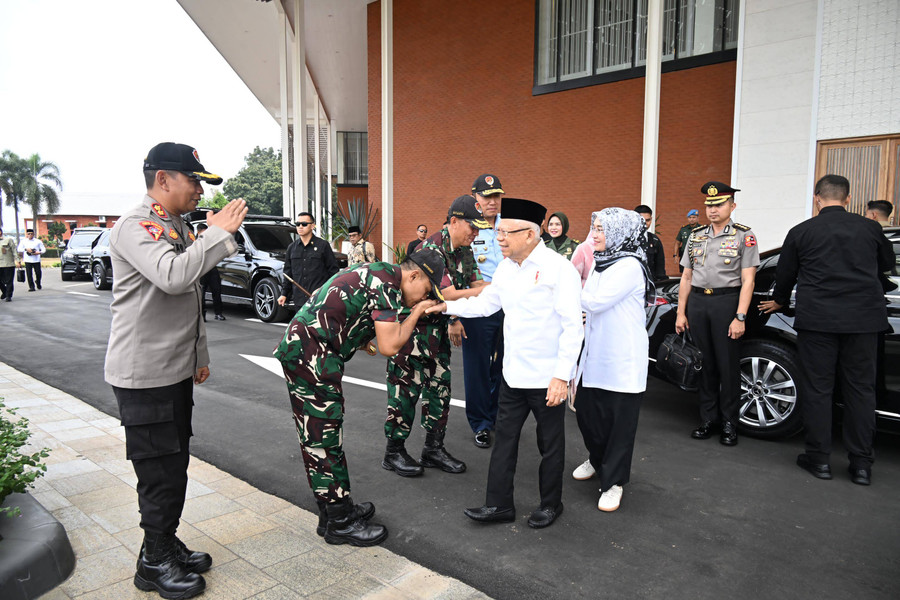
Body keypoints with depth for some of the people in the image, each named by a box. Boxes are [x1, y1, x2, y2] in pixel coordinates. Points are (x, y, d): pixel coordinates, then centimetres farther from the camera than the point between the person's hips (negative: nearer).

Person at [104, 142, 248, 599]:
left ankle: (166, 545, 32)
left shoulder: (178, 228, 15)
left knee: (174, 465, 16)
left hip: (177, 371, 9)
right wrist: (219, 232, -23)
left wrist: (200, 354, 21)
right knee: (161, 471, 0)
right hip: (144, 375, -9)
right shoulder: (135, 227, -15)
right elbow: (172, 276, -34)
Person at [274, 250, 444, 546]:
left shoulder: (376, 272, 17)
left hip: (299, 350, 11)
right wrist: (416, 313, -5)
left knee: (320, 438, 17)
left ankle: (336, 507, 29)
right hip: (311, 357, -10)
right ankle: (339, 523, 10)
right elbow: (390, 346, -16)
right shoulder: (386, 281, -14)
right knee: (324, 440, -1)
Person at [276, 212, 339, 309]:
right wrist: (284, 294, 14)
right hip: (299, 300, 4)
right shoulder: (292, 247, 14)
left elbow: (333, 270, 2)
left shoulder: (323, 245, 1)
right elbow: (288, 273, 19)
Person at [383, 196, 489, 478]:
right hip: (412, 326, -8)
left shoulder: (464, 250, 4)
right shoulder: (431, 249, -24)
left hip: (438, 327, 8)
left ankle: (433, 449, 23)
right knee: (406, 388, 0)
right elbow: (450, 295, -27)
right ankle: (394, 452, 14)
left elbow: (476, 285, 5)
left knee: (440, 386, 10)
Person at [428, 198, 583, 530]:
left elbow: (573, 327, -18)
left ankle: (550, 504, 31)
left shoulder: (558, 268, -17)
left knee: (550, 443, 11)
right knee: (505, 438, 13)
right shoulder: (506, 267, 6)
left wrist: (562, 377, -21)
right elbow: (486, 303, 18)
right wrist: (446, 306, 8)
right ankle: (499, 504, 27)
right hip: (513, 374, 7)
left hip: (547, 377, -7)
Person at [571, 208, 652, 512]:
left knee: (619, 421, 3)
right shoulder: (600, 262, 10)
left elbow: (595, 301, -23)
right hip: (595, 353, 8)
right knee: (587, 411, 16)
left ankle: (613, 481, 18)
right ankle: (597, 459, 41)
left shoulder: (630, 266, -16)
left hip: (622, 360, -8)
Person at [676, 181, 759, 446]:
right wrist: (681, 313, 9)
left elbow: (747, 280, -7)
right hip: (697, 301, 4)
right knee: (706, 362, 9)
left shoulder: (744, 236, -1)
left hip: (726, 301, -4)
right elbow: (686, 277, 14)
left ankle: (729, 423, 14)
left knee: (728, 365, 2)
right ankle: (708, 419, 18)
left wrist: (740, 317, -14)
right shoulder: (696, 236, 13)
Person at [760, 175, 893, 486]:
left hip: (817, 319, -2)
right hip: (864, 319, 2)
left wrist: (779, 302, 29)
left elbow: (785, 275, 10)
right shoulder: (870, 228, 5)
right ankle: (861, 463, 14)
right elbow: (887, 263, 23)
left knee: (817, 388, 5)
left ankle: (819, 458, 11)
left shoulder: (801, 232, 0)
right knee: (860, 389, 9)